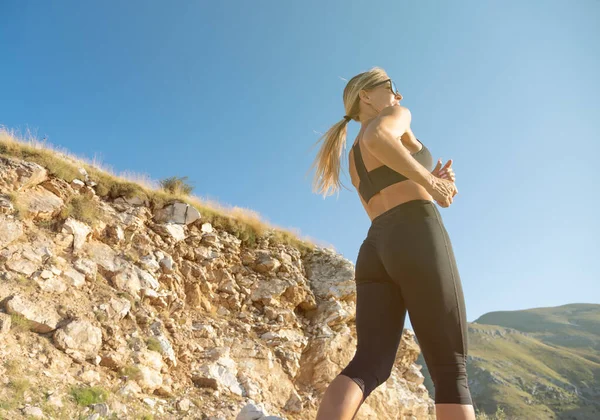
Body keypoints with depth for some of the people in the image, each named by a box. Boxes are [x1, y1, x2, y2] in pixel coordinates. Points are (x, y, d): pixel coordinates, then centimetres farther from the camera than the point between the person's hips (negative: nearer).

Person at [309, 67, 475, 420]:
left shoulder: (353, 157, 31)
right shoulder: (399, 115, 11)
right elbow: (376, 137, -16)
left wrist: (430, 184, 21)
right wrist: (430, 181, -8)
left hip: (375, 253, 7)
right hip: (418, 242, -6)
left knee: (370, 365, -3)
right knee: (451, 370, -2)